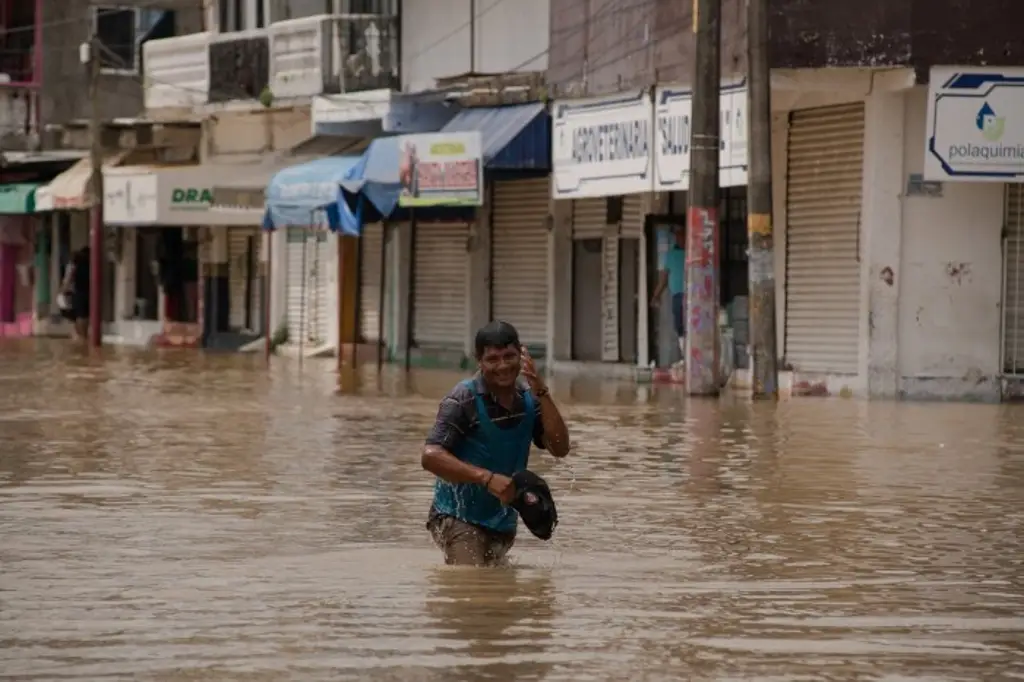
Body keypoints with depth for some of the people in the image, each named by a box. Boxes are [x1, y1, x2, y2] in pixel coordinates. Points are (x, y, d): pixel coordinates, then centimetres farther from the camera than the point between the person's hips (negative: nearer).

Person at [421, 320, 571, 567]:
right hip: (458, 516, -6)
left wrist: (541, 392, -17)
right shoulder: (463, 400, -14)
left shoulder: (529, 398, 2)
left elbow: (560, 448, -9)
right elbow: (431, 456, -24)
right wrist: (486, 478, -34)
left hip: (502, 519, 6)